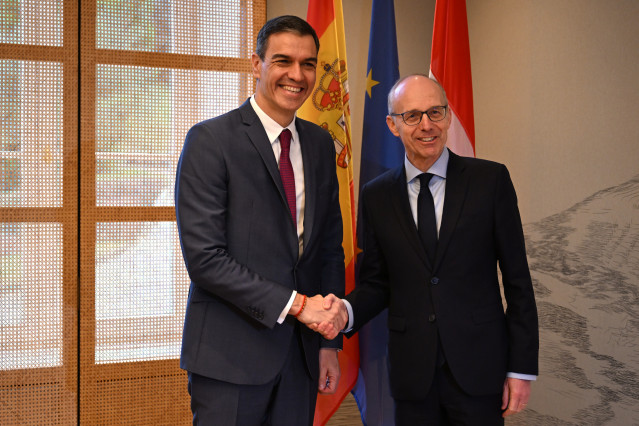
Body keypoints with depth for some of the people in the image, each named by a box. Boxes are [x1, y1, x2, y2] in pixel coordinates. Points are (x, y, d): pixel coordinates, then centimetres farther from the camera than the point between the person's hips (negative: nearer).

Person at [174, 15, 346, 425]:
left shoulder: (320, 144, 10)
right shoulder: (210, 140, -9)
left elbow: (330, 246, 13)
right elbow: (205, 257, -15)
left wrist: (330, 341, 9)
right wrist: (293, 303, -16)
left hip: (301, 355, 5)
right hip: (231, 357, -5)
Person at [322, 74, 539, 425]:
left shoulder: (490, 180, -2)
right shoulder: (376, 196, 4)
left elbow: (517, 279, -2)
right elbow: (376, 283, 9)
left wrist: (521, 368, -4)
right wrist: (348, 310, -14)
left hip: (477, 368, -2)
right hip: (412, 371, 2)